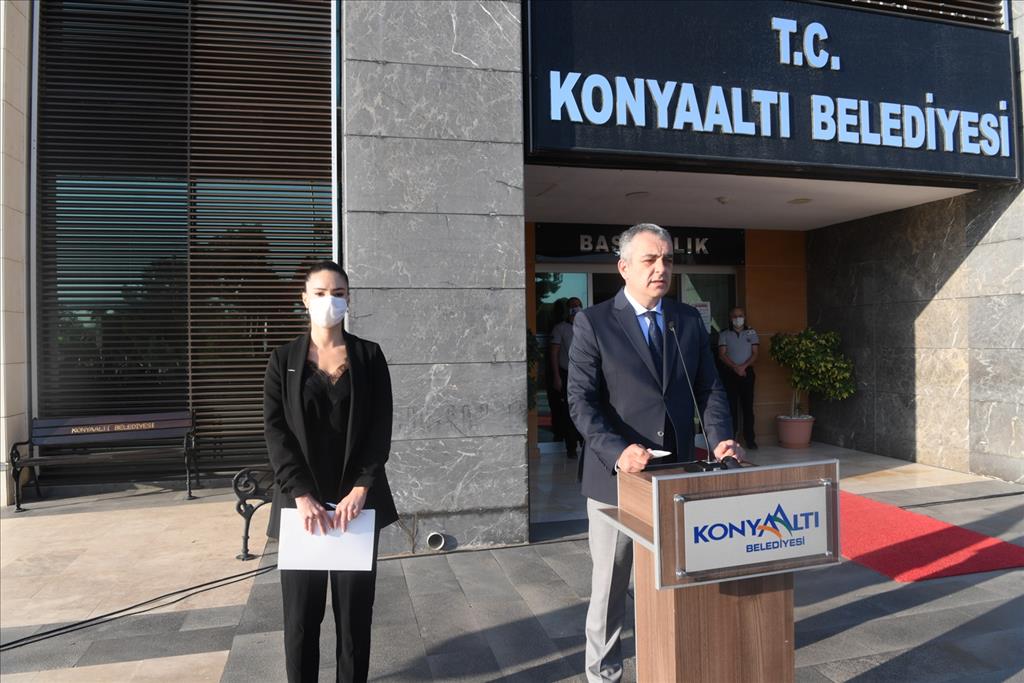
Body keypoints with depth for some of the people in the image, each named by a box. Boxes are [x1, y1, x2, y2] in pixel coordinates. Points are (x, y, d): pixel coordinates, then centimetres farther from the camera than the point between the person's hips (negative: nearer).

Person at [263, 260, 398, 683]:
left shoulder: (368, 356, 4)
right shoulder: (283, 360, 5)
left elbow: (381, 428, -2)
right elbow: (276, 430, -3)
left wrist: (360, 489, -13)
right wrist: (302, 495, -14)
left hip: (357, 499, 0)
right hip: (302, 500, 0)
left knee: (355, 607, 6)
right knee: (302, 609, 5)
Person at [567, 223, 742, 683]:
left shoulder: (689, 320, 8)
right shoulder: (593, 322, -6)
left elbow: (709, 388, 8)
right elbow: (581, 401, -12)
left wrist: (720, 438, -10)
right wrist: (617, 452, -26)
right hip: (616, 475, -3)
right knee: (610, 586, 11)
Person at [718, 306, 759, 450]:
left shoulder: (752, 333, 11)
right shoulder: (724, 335, 9)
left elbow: (755, 354, 2)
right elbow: (722, 354, -2)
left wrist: (743, 366, -14)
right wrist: (735, 367, -16)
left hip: (747, 372, 1)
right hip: (729, 373, 0)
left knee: (748, 406, -1)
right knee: (731, 406, -2)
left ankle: (749, 439, 2)